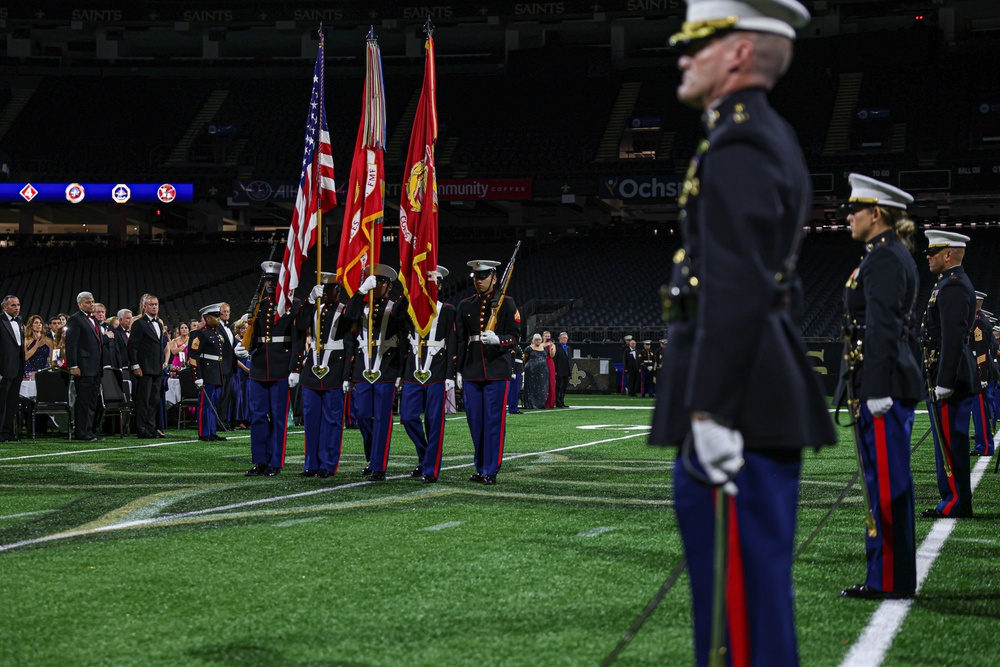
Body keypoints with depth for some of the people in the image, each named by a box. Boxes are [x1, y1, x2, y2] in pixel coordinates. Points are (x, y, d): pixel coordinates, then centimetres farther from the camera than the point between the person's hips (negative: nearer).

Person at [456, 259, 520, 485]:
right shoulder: (465, 305, 12)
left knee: (494, 421, -4)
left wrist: (497, 339, -24)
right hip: (471, 371, 4)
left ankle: (491, 470, 1)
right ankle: (480, 467, 16)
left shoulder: (506, 304, 2)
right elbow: (460, 340, 13)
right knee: (475, 421, 6)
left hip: (497, 371, -4)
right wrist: (458, 370, 9)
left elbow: (514, 336, -3)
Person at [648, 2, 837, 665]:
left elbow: (736, 293, -22)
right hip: (772, 401, 10)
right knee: (760, 583, 16)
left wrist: (710, 413, -24)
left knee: (738, 591, -5)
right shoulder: (773, 137, 19)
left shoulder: (738, 147, -14)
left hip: (737, 406, -10)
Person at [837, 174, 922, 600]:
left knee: (888, 483, -6)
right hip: (896, 380, 11)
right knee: (888, 482, 13)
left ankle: (890, 581, -2)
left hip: (883, 384, -11)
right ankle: (890, 576, 18)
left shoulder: (883, 258, -13)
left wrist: (877, 390, -23)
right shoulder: (895, 255, 18)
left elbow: (881, 327, -20)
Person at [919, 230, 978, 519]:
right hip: (952, 376, 11)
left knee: (950, 442, -6)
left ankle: (956, 503, -3)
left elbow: (953, 337, -23)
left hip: (949, 376, -11)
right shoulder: (953, 283, 18)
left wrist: (943, 383, -24)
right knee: (951, 442, 12)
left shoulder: (953, 286, -15)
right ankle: (956, 500, 17)